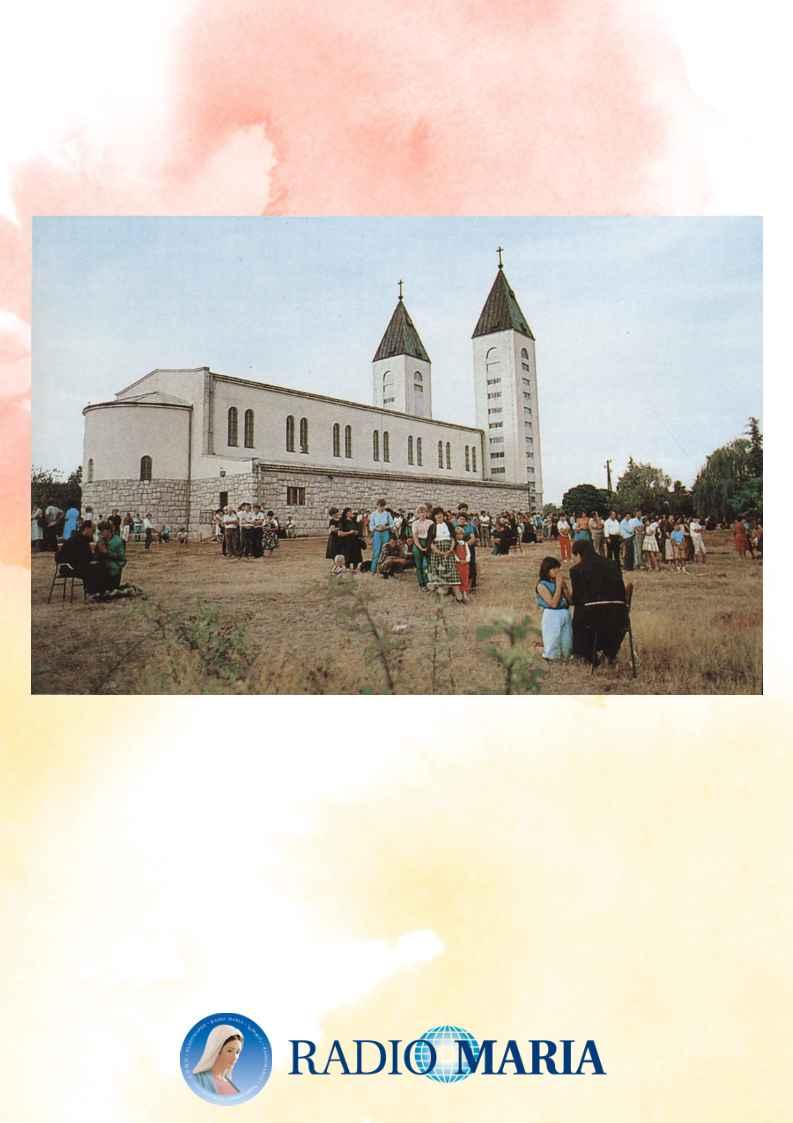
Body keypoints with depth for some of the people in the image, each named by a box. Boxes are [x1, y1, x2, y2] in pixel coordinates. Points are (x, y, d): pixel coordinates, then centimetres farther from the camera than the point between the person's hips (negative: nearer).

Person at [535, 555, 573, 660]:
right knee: (553, 643, 2)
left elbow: (569, 600, 6)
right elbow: (553, 603, -18)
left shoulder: (559, 582, 7)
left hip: (566, 615, 6)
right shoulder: (542, 585, -10)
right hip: (552, 616, -6)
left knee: (567, 644, 14)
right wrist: (558, 586, -14)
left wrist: (564, 586, -5)